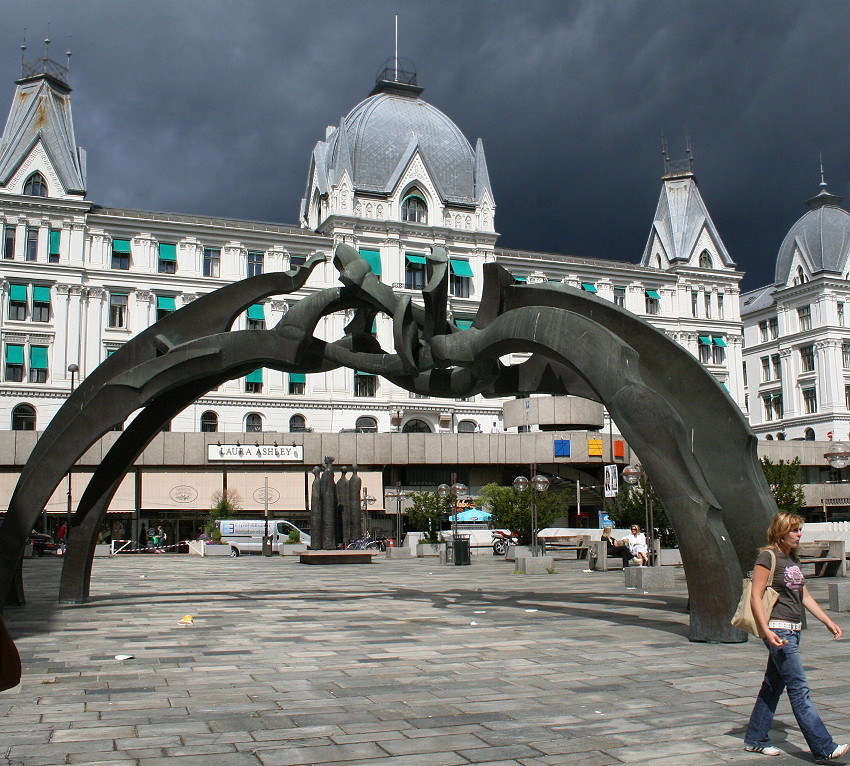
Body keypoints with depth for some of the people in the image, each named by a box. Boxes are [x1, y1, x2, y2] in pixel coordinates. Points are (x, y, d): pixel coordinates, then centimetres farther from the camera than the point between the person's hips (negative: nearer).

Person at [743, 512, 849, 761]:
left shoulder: (793, 559, 14)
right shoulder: (768, 557, -11)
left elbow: (805, 597, 21)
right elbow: (756, 597, -14)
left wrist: (829, 622, 17)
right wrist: (767, 632, -22)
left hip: (793, 630, 9)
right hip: (778, 630, -9)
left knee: (773, 686, 12)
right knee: (799, 689, -7)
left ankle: (755, 740, 20)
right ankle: (823, 748, -6)